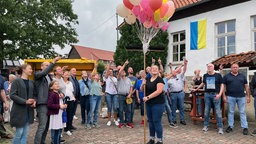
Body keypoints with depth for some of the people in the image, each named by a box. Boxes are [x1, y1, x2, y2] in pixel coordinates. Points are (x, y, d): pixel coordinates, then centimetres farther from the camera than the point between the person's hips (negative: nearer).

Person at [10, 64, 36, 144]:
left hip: (29, 111, 6)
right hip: (19, 110, -5)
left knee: (25, 133, 10)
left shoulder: (31, 82, 10)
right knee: (19, 132, 0)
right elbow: (12, 95, -13)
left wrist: (34, 101, -5)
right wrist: (25, 101, -22)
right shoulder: (17, 81, -7)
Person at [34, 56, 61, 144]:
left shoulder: (49, 77, 17)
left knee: (46, 126, 13)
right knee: (42, 127, -9)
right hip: (42, 104, -7)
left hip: (49, 104, 7)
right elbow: (44, 72, -26)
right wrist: (53, 62, -31)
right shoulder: (38, 75, -3)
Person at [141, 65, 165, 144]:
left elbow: (159, 91, -21)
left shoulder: (159, 79, -10)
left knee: (157, 122, -1)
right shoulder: (148, 79, 10)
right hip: (148, 104, 7)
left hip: (158, 104, -6)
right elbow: (142, 89, 13)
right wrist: (143, 84, -9)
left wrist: (148, 97, -22)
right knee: (150, 121, 14)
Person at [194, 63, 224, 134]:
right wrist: (196, 89, 31)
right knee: (206, 111, 8)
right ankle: (205, 126, 18)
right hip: (207, 94, 3)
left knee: (218, 111, -3)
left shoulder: (218, 75, 1)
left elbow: (222, 85, 0)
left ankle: (220, 128, 5)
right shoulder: (205, 75, 10)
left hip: (216, 94, -3)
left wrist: (220, 94, -11)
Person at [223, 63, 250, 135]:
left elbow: (246, 86, 11)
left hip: (241, 97, 2)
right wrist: (224, 96, -5)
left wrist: (248, 96, 5)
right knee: (231, 112, 7)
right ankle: (230, 126, 17)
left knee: (242, 112, 5)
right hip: (230, 97, -1)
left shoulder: (242, 76, 11)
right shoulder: (226, 76, 3)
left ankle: (245, 127, 12)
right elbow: (223, 86, 2)